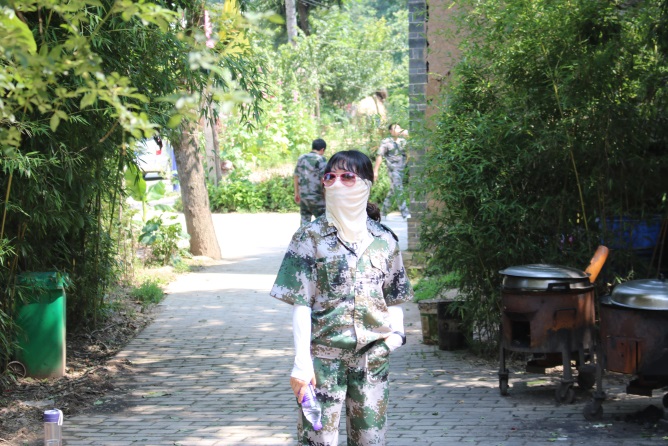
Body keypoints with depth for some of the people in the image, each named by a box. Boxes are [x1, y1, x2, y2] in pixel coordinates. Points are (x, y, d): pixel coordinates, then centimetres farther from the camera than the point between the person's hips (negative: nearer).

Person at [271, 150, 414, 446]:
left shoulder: (384, 240, 6)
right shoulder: (310, 237, -2)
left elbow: (393, 298, 13)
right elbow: (300, 305, -5)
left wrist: (396, 333, -6)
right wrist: (302, 362, -11)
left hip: (373, 354, 3)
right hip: (324, 354, -3)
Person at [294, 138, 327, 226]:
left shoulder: (301, 158, 11)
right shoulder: (320, 160, -10)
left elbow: (296, 176, 17)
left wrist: (296, 193, 25)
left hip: (303, 196, 6)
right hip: (317, 197, -6)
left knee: (304, 222, 12)